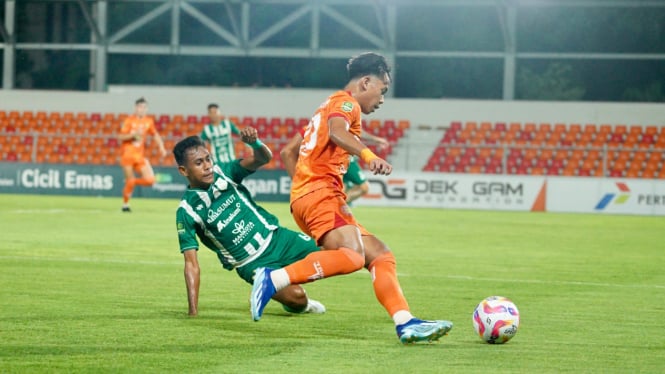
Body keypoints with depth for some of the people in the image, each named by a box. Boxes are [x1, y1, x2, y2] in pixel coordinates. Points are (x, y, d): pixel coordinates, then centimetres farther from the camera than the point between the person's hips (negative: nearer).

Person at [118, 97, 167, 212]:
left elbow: (155, 135, 20)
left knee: (150, 180, -10)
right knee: (130, 180, -7)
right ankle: (125, 204, 12)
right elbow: (120, 137, -8)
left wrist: (161, 147, 8)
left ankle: (131, 181, 16)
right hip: (127, 154, -4)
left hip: (140, 156, 4)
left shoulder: (148, 121, 7)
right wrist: (133, 134, -21)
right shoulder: (129, 120, -4)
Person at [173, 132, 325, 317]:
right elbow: (191, 263, -15)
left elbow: (263, 158, -14)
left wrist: (254, 142, -38)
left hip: (277, 238, 4)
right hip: (253, 264, -4)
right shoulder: (187, 210, -14)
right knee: (295, 296, -25)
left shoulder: (223, 172, -5)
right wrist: (193, 310, -23)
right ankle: (300, 305, 13)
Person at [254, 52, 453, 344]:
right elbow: (336, 132, -25)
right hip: (320, 192, -11)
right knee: (352, 256, -31)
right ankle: (273, 279, -28)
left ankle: (406, 324, -8)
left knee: (381, 256, 4)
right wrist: (368, 156, -40)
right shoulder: (345, 102, 0)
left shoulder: (327, 108, 30)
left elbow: (288, 153, 33)